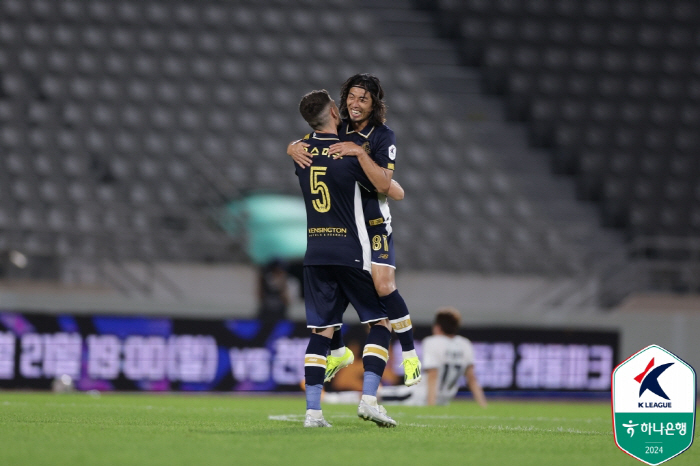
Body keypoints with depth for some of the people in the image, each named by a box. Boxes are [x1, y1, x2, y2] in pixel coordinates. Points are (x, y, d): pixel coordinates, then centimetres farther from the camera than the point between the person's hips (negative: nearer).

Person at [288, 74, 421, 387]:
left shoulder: (383, 136, -10)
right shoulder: (337, 130, 4)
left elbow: (384, 185, -20)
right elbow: (299, 144, 10)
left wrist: (359, 152, -28)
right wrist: (294, 148, -14)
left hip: (373, 223, -5)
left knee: (383, 287, -16)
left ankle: (410, 356, -3)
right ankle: (338, 352, 24)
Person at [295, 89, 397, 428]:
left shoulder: (301, 150, 5)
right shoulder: (351, 153, -12)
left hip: (315, 252, 5)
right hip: (350, 252, -5)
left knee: (321, 330, 6)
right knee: (380, 322, 6)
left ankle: (313, 410, -2)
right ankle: (368, 398, -7)